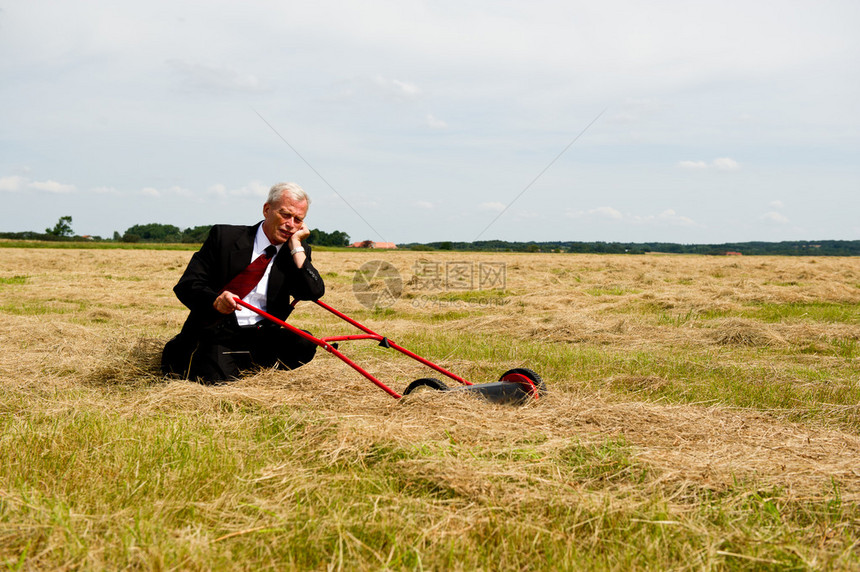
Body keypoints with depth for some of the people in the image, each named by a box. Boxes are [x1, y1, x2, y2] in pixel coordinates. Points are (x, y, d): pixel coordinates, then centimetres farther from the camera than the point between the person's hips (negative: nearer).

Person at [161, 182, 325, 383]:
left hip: (262, 335, 2)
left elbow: (314, 292, -11)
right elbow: (186, 286, -5)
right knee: (218, 378, -26)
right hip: (216, 332, -2)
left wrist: (296, 245, -9)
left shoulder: (297, 252, 7)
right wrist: (215, 300, -26)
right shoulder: (224, 236, -1)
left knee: (304, 344, -23)